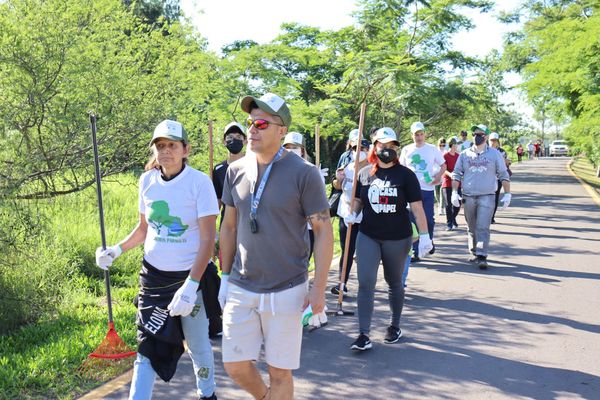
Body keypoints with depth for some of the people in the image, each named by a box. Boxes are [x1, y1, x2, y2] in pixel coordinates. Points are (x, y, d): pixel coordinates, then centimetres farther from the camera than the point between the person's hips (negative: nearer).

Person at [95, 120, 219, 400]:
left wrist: (190, 286, -23)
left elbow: (208, 239, -16)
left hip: (191, 275, -3)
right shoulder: (147, 180, 0)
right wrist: (117, 250, -2)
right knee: (148, 347, 2)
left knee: (198, 346, 10)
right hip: (153, 275, 3)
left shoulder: (200, 182, -14)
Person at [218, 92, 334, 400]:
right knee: (236, 367, 9)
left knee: (279, 372, 6)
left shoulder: (303, 173, -11)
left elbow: (324, 230, -8)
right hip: (240, 288, 4)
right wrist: (226, 276, 11)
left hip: (286, 291, -4)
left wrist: (319, 288, -11)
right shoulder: (236, 170, 3)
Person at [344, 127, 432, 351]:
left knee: (394, 283, 14)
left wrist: (424, 235, -11)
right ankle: (364, 335, -5)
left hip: (398, 238, -1)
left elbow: (417, 207, -5)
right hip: (368, 236, 1)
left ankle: (395, 326, 33)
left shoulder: (405, 175, -4)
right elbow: (358, 200, 15)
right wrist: (352, 215, -6)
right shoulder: (364, 173, 3)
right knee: (365, 283, -8)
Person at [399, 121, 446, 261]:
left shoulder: (432, 149, 4)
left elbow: (443, 165, 9)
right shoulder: (406, 150, 6)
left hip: (427, 189, 0)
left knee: (429, 219, 5)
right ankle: (415, 251, 3)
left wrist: (438, 176, -9)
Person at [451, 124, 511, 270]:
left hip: (487, 197, -2)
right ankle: (474, 252, 25)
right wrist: (454, 193, 0)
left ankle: (482, 257, -12)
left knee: (483, 227, -11)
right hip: (468, 197, 3)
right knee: (472, 228, 11)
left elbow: (504, 175, 7)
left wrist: (507, 194, 2)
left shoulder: (494, 154, 4)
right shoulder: (464, 154, 8)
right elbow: (456, 175, 10)